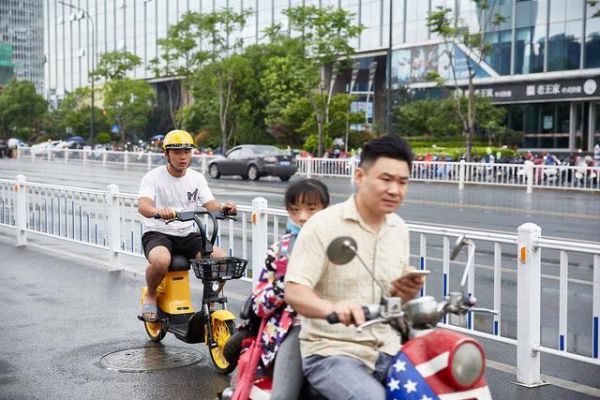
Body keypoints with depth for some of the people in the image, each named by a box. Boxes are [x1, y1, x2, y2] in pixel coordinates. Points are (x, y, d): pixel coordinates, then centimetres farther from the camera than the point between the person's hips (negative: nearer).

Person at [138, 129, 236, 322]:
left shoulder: (197, 178, 8)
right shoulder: (153, 177, -6)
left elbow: (211, 205, -3)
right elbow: (142, 205, -23)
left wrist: (224, 208, -27)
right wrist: (157, 211, -47)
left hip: (187, 235, 4)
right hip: (157, 234, -4)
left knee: (222, 259, -20)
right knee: (161, 261, -38)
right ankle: (151, 296, -5)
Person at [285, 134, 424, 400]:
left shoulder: (399, 229, 9)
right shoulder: (323, 225, -11)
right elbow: (293, 291, -17)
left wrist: (406, 293, -7)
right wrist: (332, 308, -38)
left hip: (386, 348, 6)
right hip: (332, 350, -6)